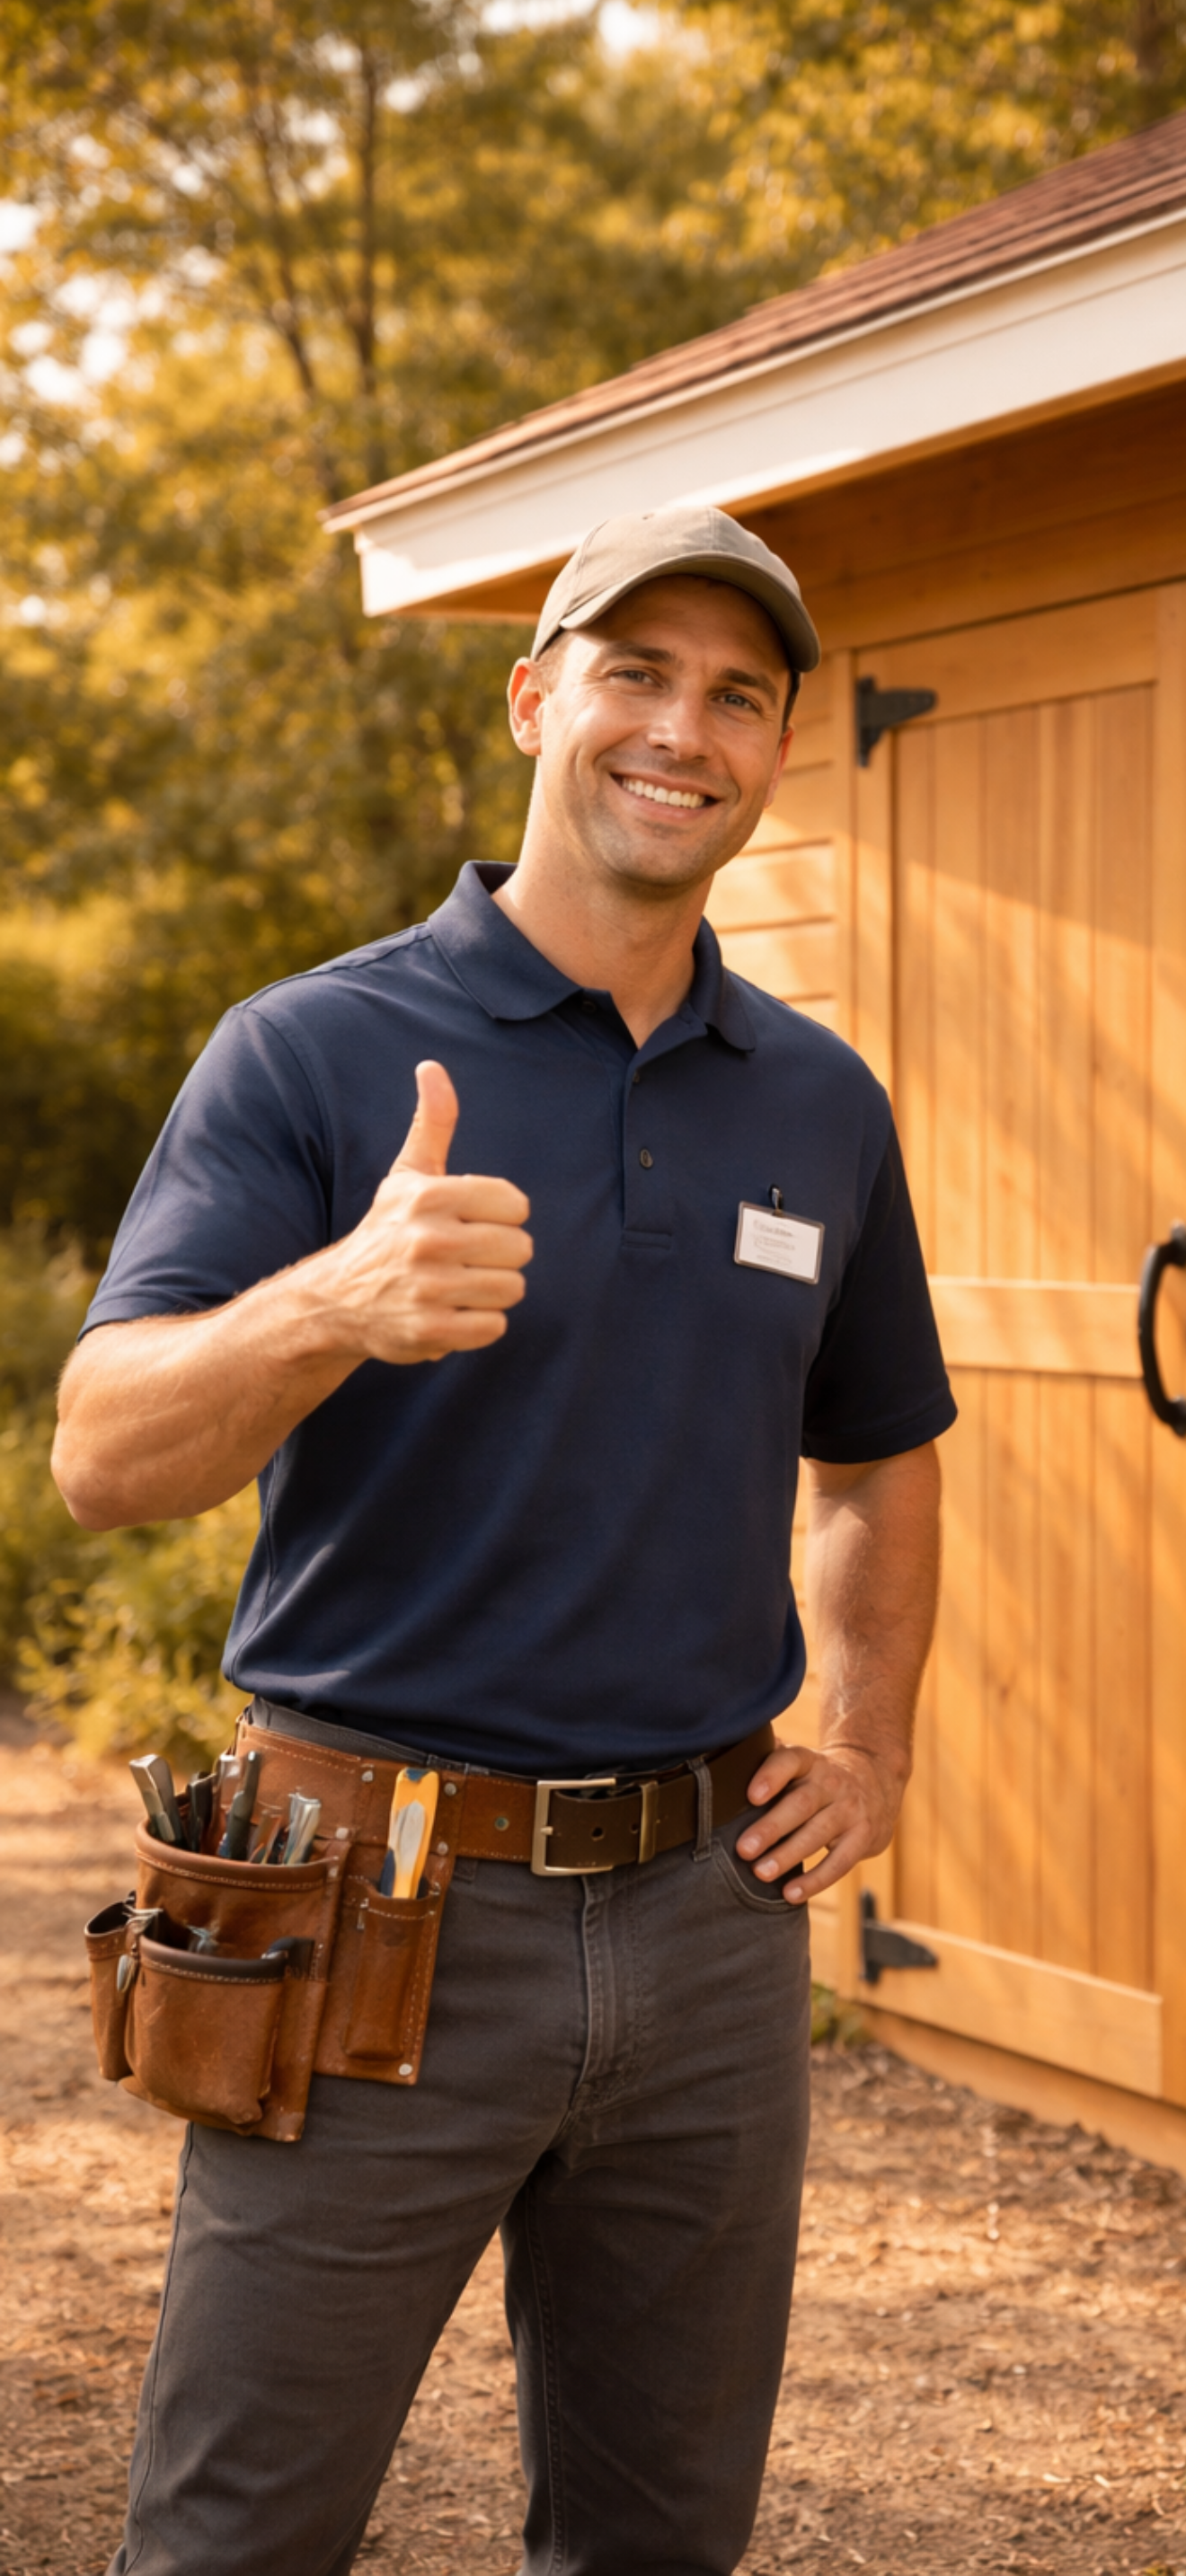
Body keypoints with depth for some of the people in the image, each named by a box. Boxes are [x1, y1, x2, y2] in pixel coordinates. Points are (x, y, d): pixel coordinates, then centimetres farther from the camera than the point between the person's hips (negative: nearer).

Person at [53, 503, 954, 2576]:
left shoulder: (821, 1108, 10)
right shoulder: (315, 1054, -5)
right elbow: (106, 1456, -16)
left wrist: (870, 1747, 12)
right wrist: (334, 1304, -35)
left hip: (707, 1917, 4)